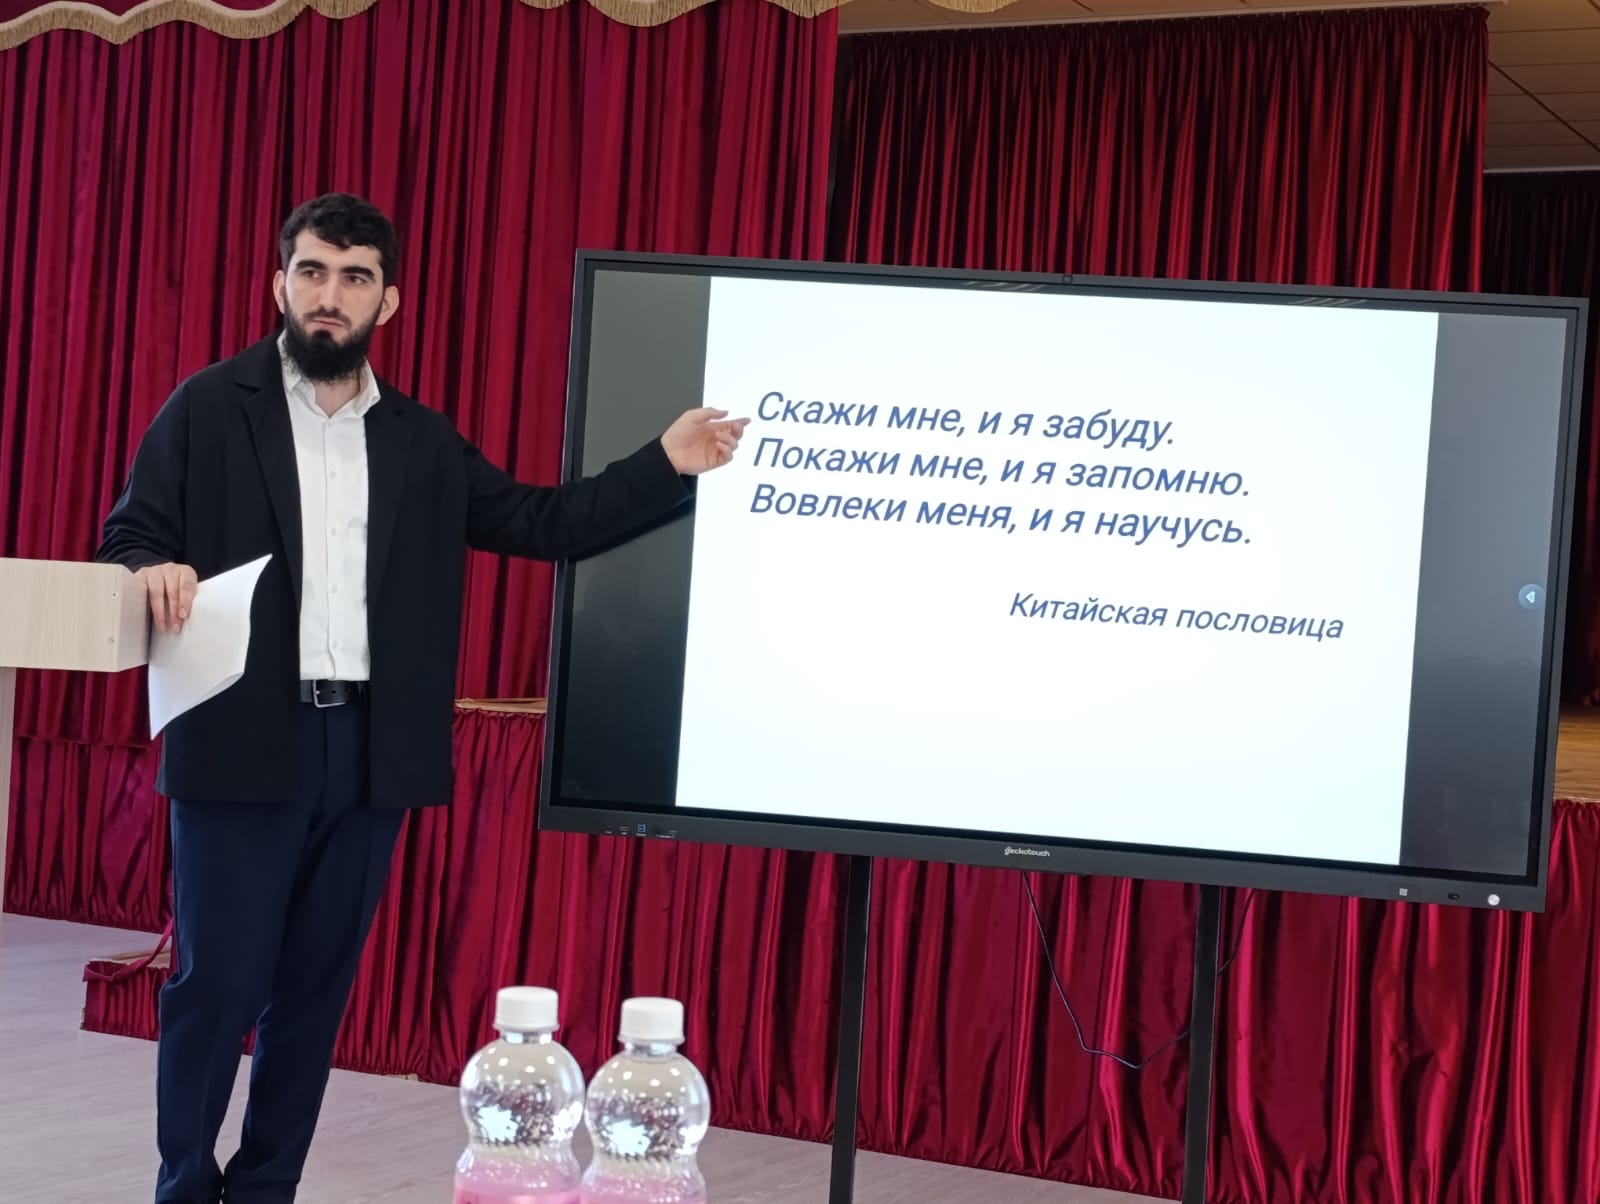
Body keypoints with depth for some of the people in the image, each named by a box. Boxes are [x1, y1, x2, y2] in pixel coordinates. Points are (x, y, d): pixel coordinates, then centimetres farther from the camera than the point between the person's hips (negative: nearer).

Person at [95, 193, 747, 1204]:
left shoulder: (424, 443, 11)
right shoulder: (209, 409, 1)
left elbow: (540, 524, 9)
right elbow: (126, 542, -1)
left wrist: (667, 467, -1)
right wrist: (154, 576, -25)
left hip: (369, 747, 4)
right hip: (244, 741, -4)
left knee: (317, 986, 10)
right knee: (217, 981, 0)